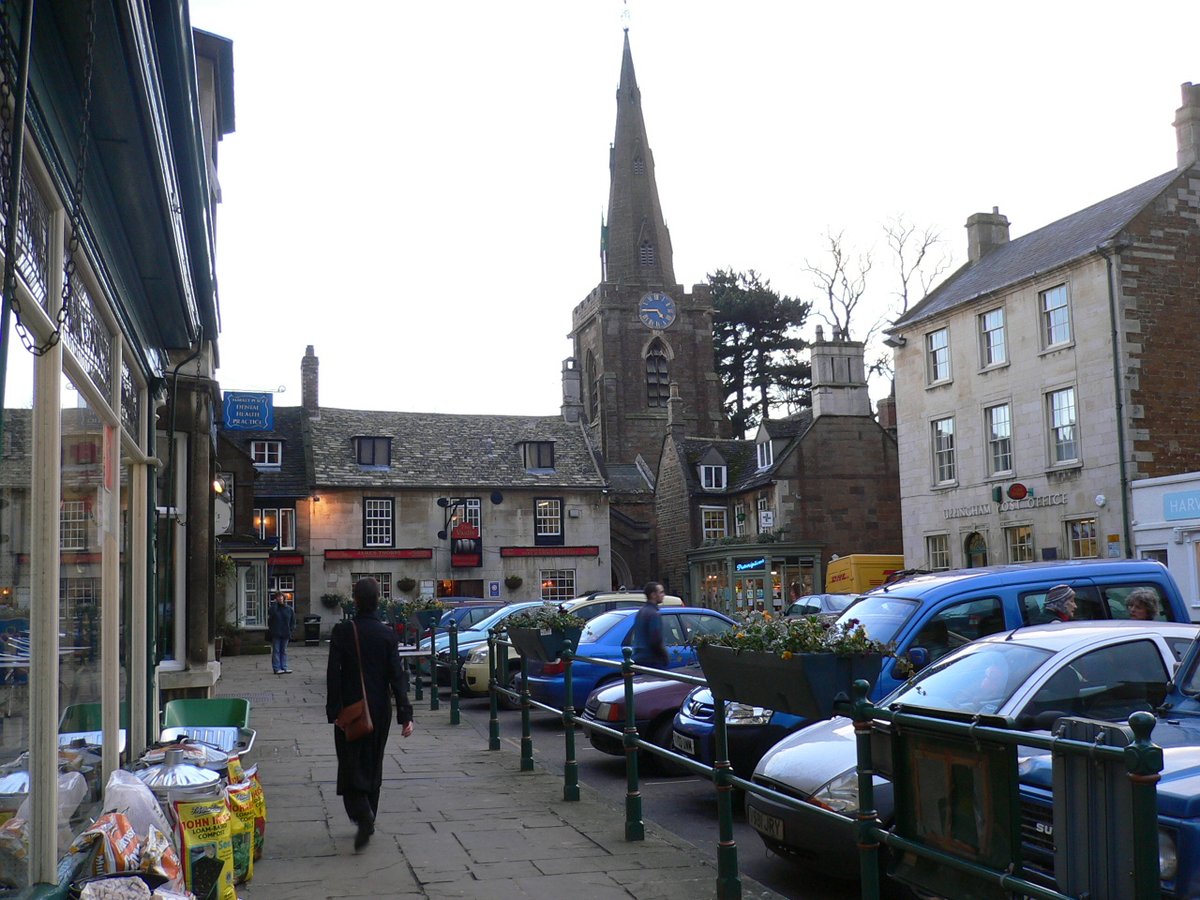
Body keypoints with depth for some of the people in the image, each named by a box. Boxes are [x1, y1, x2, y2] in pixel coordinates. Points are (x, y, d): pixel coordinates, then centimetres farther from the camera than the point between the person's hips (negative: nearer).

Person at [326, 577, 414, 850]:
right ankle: (368, 818, 23)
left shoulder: (342, 632, -9)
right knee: (372, 764, 16)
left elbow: (333, 674, -9)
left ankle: (363, 816, -19)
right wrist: (405, 714, -8)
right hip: (379, 710, 2)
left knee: (351, 765, 3)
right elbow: (396, 676, -8)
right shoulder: (388, 634, -5)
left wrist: (333, 710, -3)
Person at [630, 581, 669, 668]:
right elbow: (656, 642, -19)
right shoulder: (654, 614, -15)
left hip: (638, 659, 10)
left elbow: (632, 637, 23)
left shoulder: (640, 611, 16)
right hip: (652, 661, -10)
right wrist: (666, 658, -7)